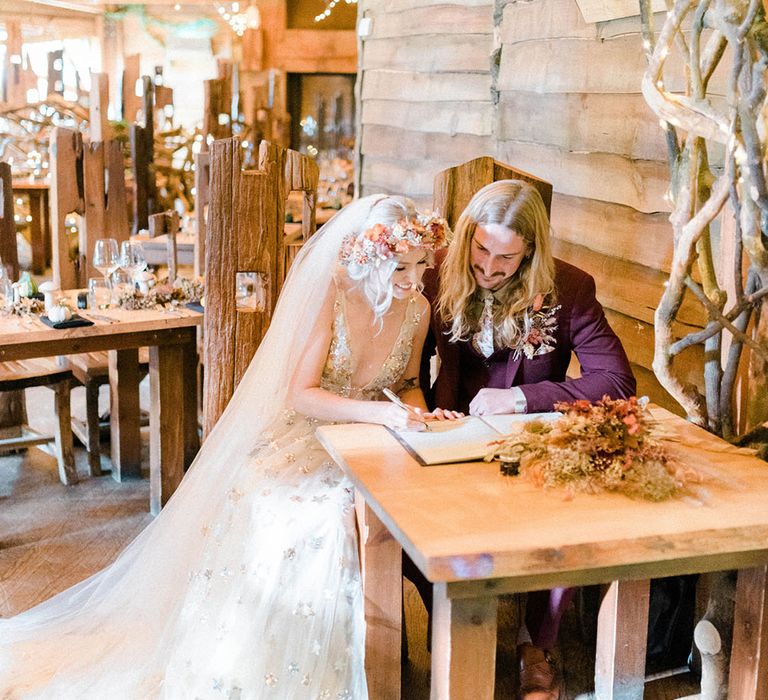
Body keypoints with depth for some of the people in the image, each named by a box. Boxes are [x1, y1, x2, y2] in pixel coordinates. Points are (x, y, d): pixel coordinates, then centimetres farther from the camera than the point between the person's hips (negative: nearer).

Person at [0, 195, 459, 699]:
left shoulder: (417, 308, 0)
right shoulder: (330, 294, -15)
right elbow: (302, 395, -19)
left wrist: (421, 415, -7)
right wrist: (381, 412, -32)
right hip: (302, 440, -5)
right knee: (311, 522, -31)